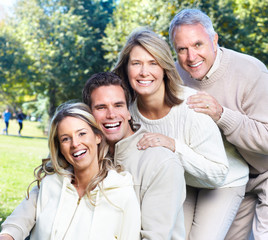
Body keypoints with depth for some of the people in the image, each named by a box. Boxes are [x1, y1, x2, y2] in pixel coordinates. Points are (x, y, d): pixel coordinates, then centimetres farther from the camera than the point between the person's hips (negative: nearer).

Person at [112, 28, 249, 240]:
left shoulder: (192, 106, -33)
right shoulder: (129, 109, -18)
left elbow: (218, 174, -30)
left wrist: (174, 146, -39)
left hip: (223, 183, -4)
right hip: (179, 181, 4)